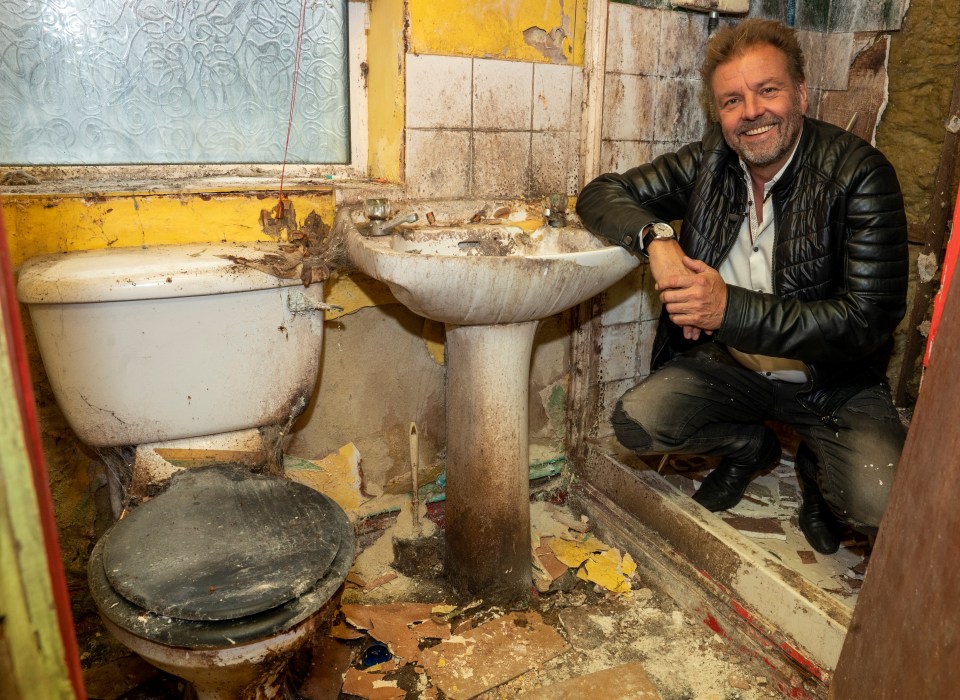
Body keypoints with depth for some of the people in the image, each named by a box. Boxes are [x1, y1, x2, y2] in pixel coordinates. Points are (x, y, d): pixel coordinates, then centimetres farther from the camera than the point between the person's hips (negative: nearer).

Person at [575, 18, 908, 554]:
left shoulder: (860, 174, -17)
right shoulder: (709, 162, -4)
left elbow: (870, 319, -23)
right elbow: (602, 193, -3)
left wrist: (731, 308, -32)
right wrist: (656, 238, -25)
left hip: (834, 383, -3)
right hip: (730, 365, 4)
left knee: (879, 505, -26)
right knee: (637, 423, -18)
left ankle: (818, 466, 14)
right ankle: (751, 446, 14)